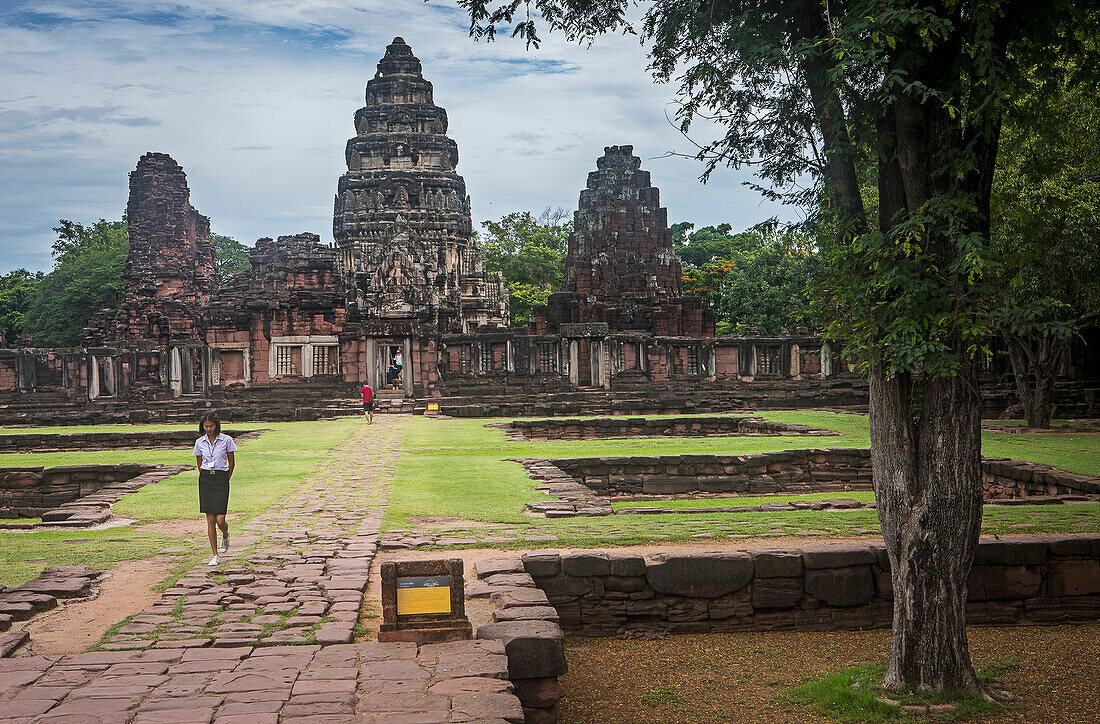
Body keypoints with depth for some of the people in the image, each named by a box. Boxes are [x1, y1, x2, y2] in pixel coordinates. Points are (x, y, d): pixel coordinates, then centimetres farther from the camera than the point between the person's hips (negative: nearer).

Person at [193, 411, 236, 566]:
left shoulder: (226, 440, -4)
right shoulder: (200, 442, 4)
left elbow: (231, 463, 5)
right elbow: (199, 464, 16)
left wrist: (225, 480, 9)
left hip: (221, 479, -2)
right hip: (205, 480, 2)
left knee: (220, 519, -9)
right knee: (210, 519, 1)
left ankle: (225, 535, 27)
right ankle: (215, 556, 6)